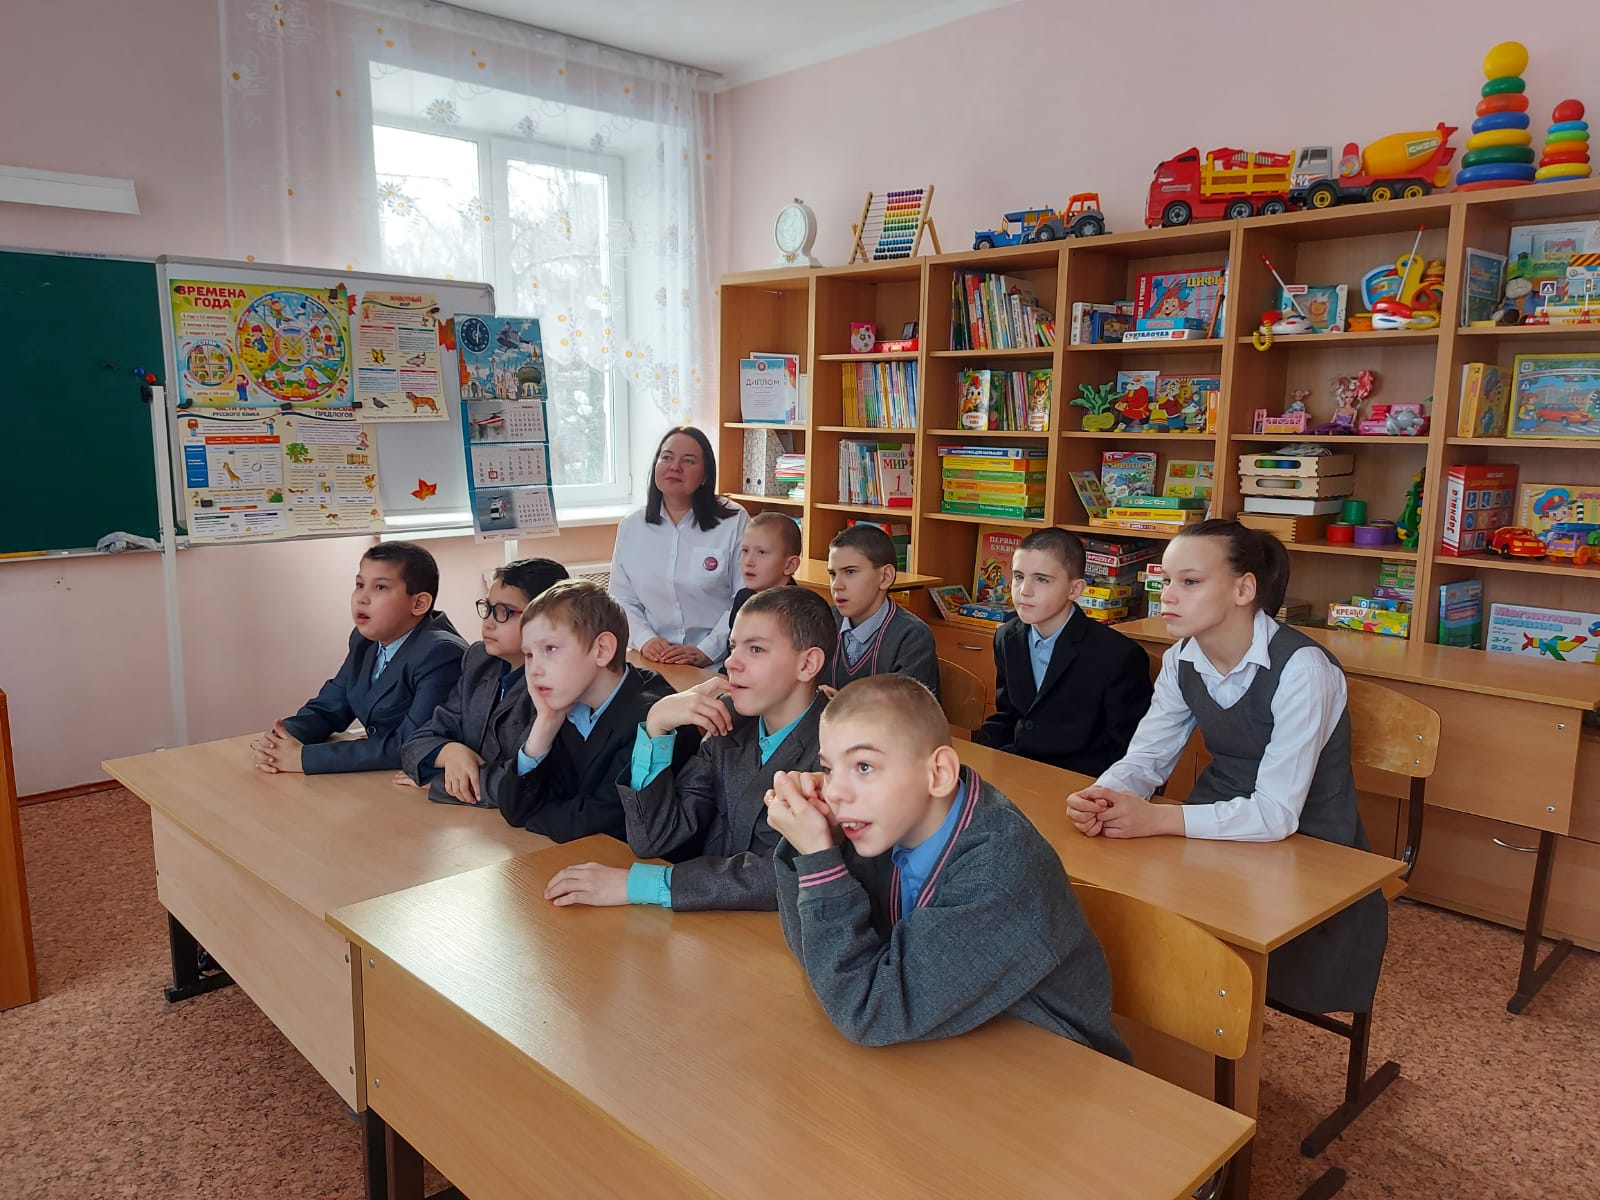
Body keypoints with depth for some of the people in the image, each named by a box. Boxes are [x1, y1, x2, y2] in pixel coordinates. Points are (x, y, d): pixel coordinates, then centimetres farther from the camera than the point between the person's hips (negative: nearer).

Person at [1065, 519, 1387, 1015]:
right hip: (1221, 832, 6)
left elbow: (1277, 813, -26)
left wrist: (1157, 818, -34)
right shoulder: (1182, 661, -2)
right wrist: (1101, 797, -25)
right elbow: (1145, 758, -2)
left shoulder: (1301, 669, -23)